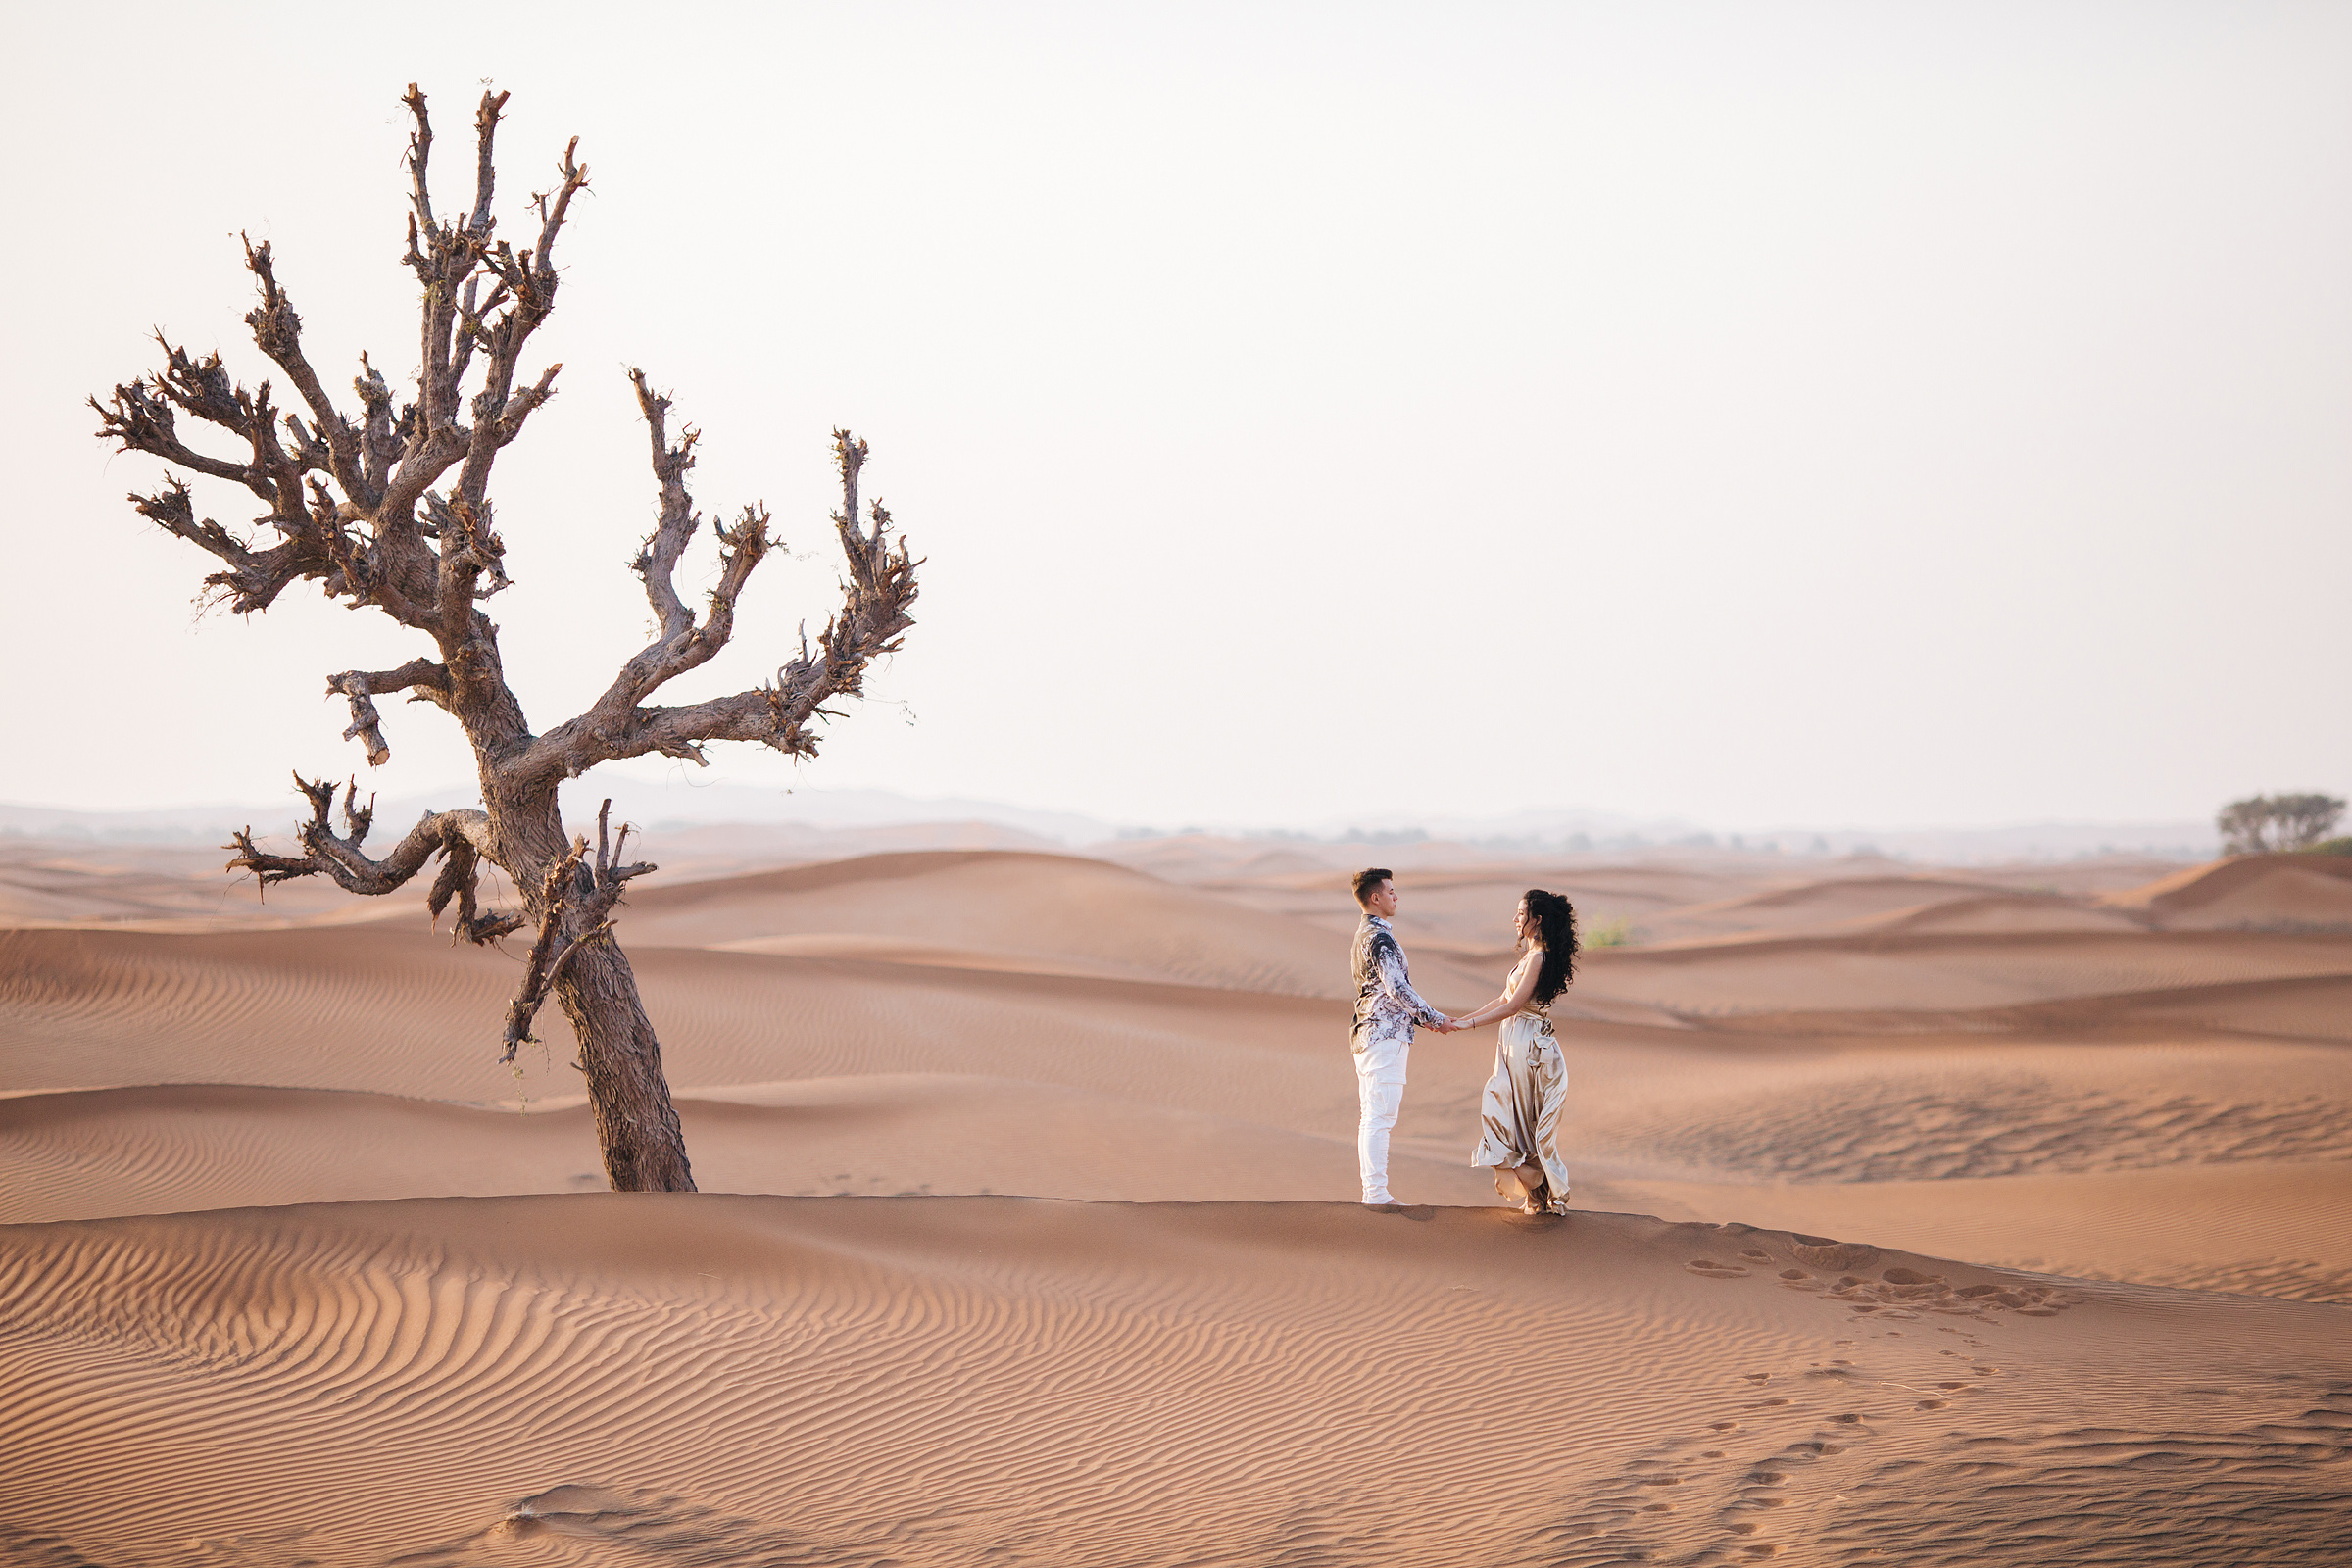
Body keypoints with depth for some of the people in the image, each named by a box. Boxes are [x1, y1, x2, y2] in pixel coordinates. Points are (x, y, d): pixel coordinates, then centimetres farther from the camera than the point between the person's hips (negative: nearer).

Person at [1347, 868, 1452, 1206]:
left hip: (1369, 1034, 11)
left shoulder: (1365, 934, 19)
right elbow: (1398, 988, -20)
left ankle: (1372, 1191, 14)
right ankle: (1376, 1194, -12)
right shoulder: (1380, 937, -15)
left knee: (1371, 1116, 11)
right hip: (1385, 1036, -11)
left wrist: (1423, 1018, 21)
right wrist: (1435, 1018, -11)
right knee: (1380, 1117, -11)